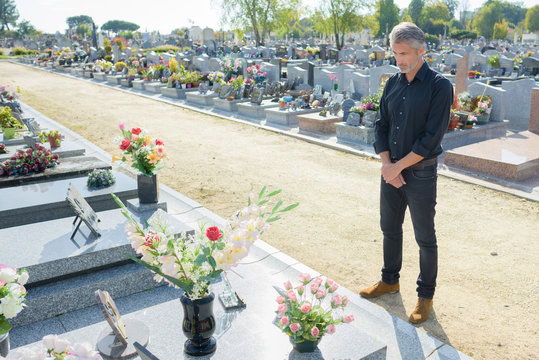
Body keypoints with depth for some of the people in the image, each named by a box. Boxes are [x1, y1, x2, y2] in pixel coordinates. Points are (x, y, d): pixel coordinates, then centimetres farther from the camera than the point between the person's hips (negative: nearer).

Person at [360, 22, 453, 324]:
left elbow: (432, 137, -18)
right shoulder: (393, 83, 6)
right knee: (390, 229, 18)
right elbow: (382, 126, 7)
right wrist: (386, 163, -7)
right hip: (392, 171, 6)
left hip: (421, 174, -6)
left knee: (425, 238, 7)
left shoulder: (439, 85, -12)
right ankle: (390, 280, 38)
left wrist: (399, 166, -15)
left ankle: (426, 296, 23)